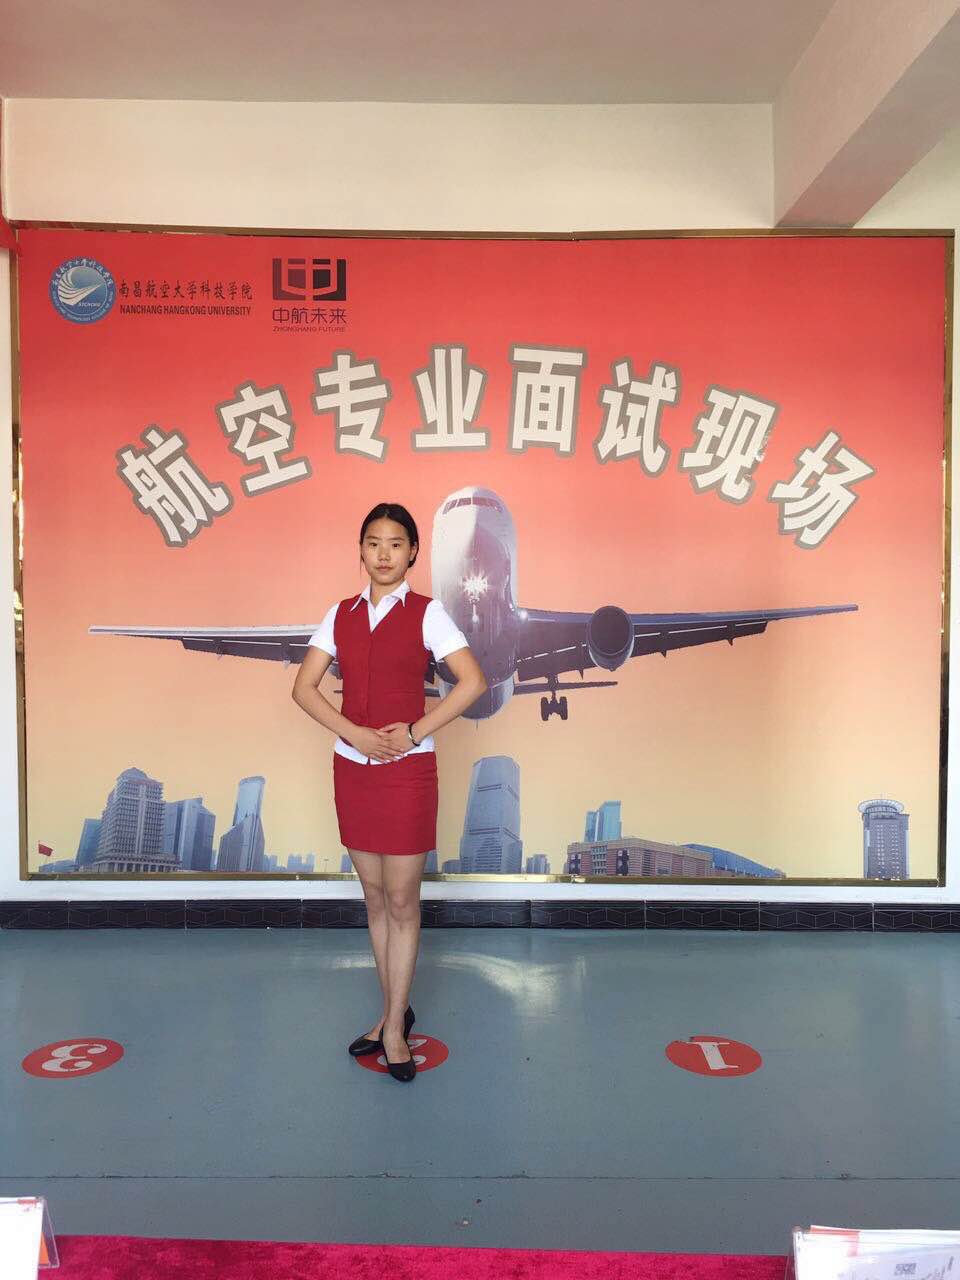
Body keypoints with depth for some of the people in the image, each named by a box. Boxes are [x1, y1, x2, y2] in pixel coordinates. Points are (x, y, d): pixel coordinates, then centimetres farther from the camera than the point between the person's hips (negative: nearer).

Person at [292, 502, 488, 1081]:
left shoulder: (427, 613, -5)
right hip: (352, 767, 5)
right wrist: (355, 732, -12)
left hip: (408, 769, -4)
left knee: (401, 902, 3)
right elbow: (304, 687, 2)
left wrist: (414, 733, -15)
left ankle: (394, 1027, 17)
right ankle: (394, 1011, 29)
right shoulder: (342, 614, 7)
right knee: (375, 898, 14)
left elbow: (473, 681, -13)